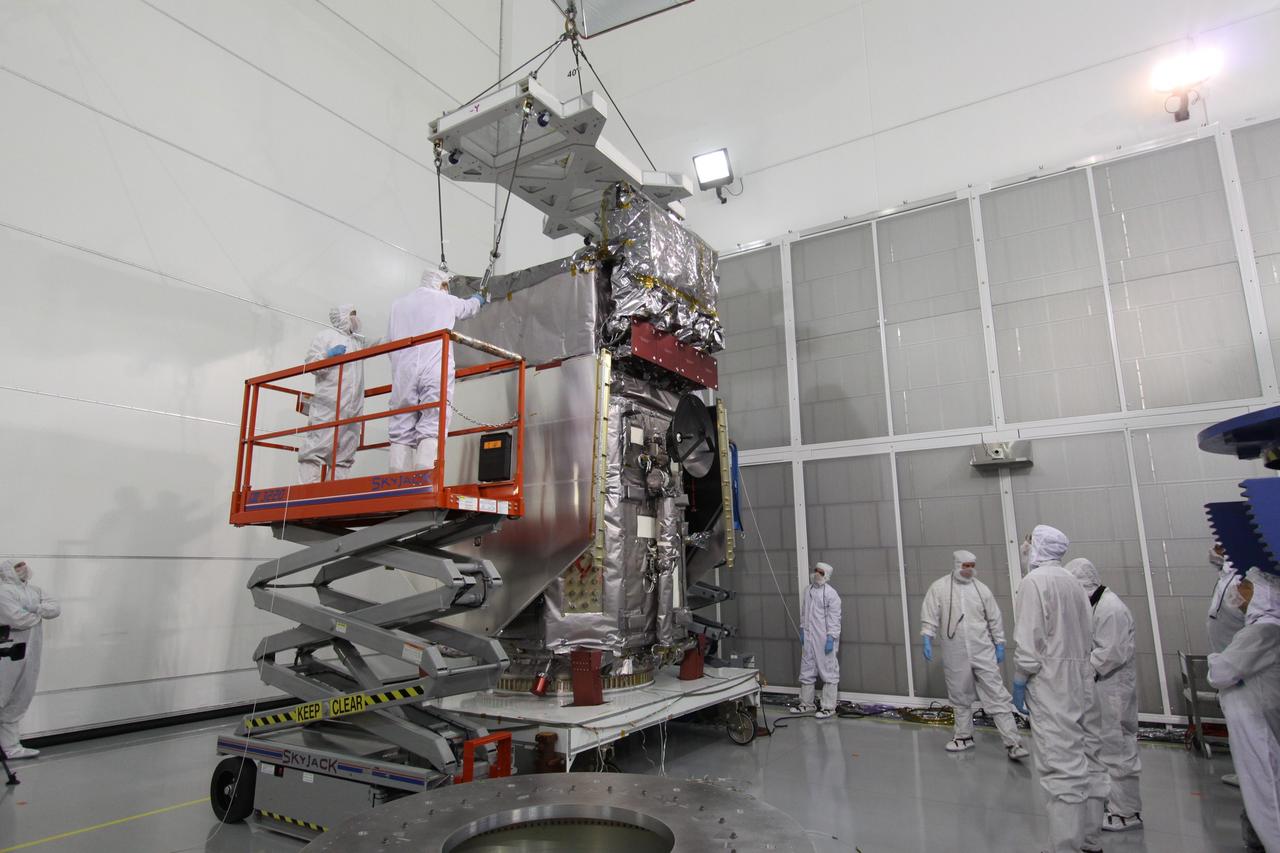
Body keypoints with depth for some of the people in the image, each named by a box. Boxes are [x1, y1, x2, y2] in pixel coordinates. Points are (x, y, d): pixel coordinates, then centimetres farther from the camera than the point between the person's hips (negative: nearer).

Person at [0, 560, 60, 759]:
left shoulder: (35, 590, 14)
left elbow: (55, 608, 5)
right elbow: (17, 619, -21)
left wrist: (35, 609, -12)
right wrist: (39, 615, -3)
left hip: (30, 657, 7)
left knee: (16, 705, 15)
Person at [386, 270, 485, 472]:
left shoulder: (398, 304, 20)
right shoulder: (446, 301, 15)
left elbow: (389, 342, 20)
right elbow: (469, 307, 36)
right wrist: (477, 299, 58)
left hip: (403, 374, 3)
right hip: (435, 370, -3)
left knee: (401, 431, 0)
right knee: (432, 428, -10)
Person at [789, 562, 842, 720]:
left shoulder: (831, 593, -11)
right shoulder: (808, 590, 10)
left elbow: (834, 618, -13)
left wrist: (831, 638, -17)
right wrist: (802, 630, 15)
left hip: (825, 639, -7)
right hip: (808, 637, 7)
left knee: (828, 672, 1)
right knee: (806, 671, 14)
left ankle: (828, 707, 9)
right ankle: (806, 703, 27)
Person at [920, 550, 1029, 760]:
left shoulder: (981, 589, 3)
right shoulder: (939, 588, -2)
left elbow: (995, 619, 10)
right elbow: (930, 617, -2)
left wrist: (999, 644, 9)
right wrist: (927, 640, -10)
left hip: (983, 652, 0)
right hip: (955, 655, 0)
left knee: (997, 696, -3)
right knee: (960, 697, 13)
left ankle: (1012, 743, 0)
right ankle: (964, 736, 29)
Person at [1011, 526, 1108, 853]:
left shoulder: (1034, 580, -11)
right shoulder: (1073, 581, 11)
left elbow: (1029, 639, -15)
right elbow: (1087, 633, 10)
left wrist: (1019, 681, -7)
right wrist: (1076, 665, 16)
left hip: (1051, 683, -8)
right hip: (1081, 679, 8)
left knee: (1062, 767, -5)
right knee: (1086, 761, 14)